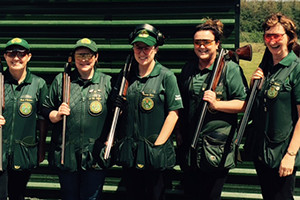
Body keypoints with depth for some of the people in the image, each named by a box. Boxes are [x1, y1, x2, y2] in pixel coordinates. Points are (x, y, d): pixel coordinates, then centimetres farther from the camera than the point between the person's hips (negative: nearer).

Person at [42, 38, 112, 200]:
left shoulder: (107, 82, 3)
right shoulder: (60, 80, 6)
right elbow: (46, 110, 11)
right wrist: (56, 115, -9)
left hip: (95, 156, -1)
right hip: (66, 155, 2)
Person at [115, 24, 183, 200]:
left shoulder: (166, 76, -6)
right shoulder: (127, 75, 7)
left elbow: (173, 113, -10)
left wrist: (157, 145, -14)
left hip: (155, 153, -4)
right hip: (129, 152, 4)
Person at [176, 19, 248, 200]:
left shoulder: (230, 68, -6)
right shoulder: (188, 69, 12)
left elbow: (244, 104, -9)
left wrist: (216, 104, -20)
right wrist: (179, 131, 16)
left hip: (217, 147, -5)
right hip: (189, 146, 5)